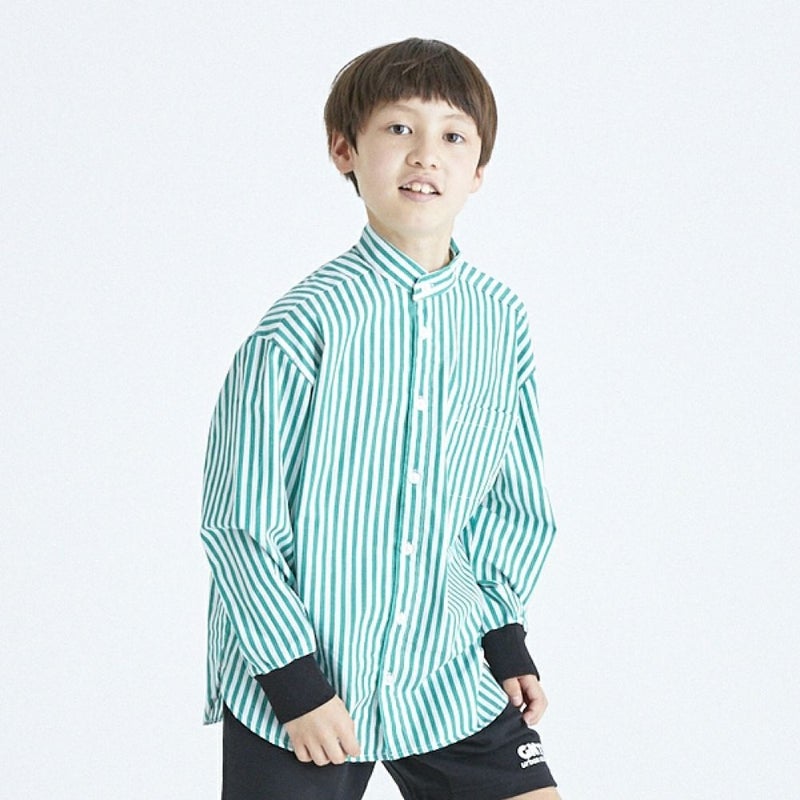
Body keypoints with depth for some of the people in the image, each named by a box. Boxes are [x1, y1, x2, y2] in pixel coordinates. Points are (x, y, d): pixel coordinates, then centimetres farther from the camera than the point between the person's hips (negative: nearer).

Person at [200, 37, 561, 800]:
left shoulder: (501, 319, -1)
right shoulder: (302, 325, -15)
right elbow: (238, 524, -12)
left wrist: (505, 636, 7)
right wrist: (294, 679, -12)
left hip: (446, 674, 4)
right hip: (292, 692, -4)